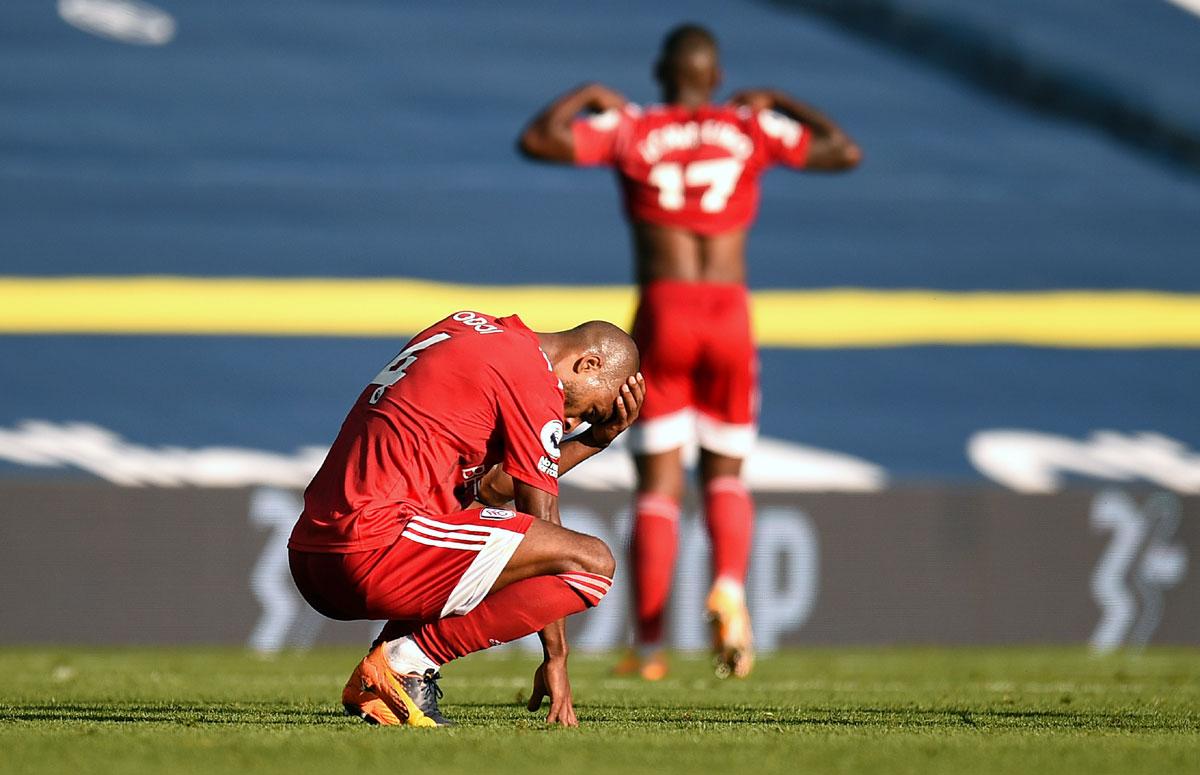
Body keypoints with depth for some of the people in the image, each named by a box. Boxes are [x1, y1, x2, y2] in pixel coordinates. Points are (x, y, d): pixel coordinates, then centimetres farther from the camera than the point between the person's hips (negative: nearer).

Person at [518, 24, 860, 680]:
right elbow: (845, 152, 11)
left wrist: (585, 96, 14)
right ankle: (729, 583, -15)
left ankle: (649, 644, -1)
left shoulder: (629, 129, 4)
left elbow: (537, 140, -3)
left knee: (658, 484, 5)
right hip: (729, 314, 1)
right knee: (724, 474, 15)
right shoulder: (750, 128, 7)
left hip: (662, 313, -1)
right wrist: (780, 103, 25)